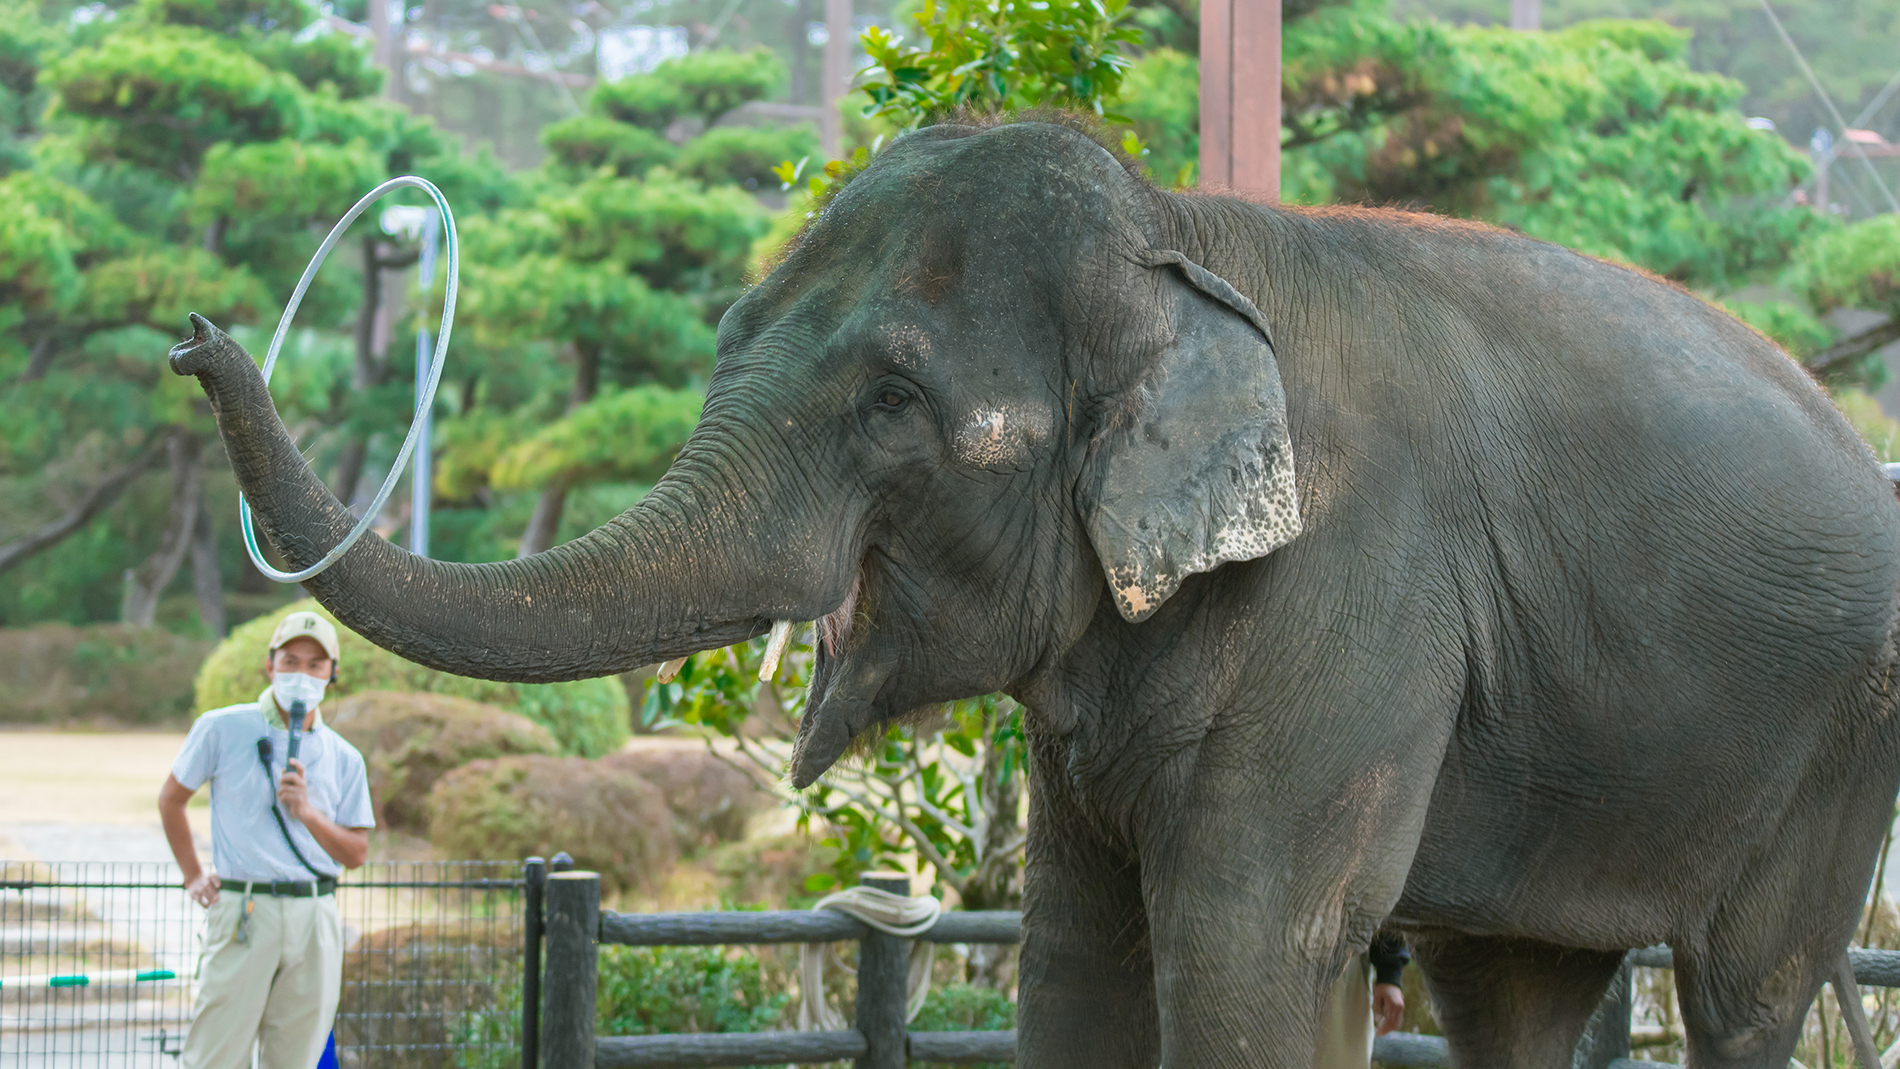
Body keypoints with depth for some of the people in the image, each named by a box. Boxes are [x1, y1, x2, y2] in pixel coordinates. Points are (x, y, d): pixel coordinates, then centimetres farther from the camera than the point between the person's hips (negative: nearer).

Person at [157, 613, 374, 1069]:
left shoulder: (344, 758, 11)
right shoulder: (223, 729, 3)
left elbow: (356, 853, 9)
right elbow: (171, 798, 14)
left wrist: (308, 813, -8)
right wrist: (193, 876, 10)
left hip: (315, 919, 3)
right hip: (243, 910, -3)